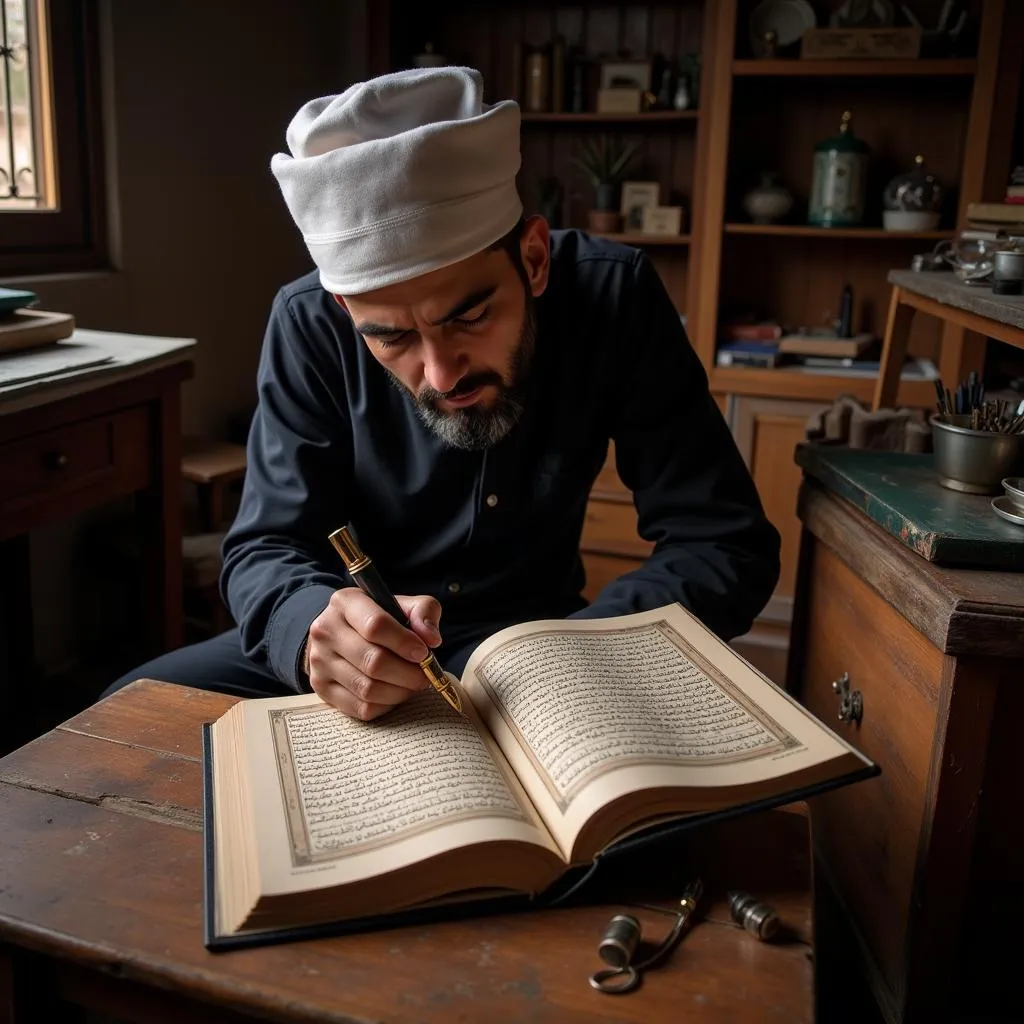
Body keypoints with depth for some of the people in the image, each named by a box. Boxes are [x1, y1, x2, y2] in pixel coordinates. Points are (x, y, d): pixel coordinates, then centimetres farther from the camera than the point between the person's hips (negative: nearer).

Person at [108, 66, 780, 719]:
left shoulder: (615, 299, -19)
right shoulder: (311, 327, -18)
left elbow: (726, 544, -18)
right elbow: (267, 551, -16)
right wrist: (313, 625, -39)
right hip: (361, 641, 1)